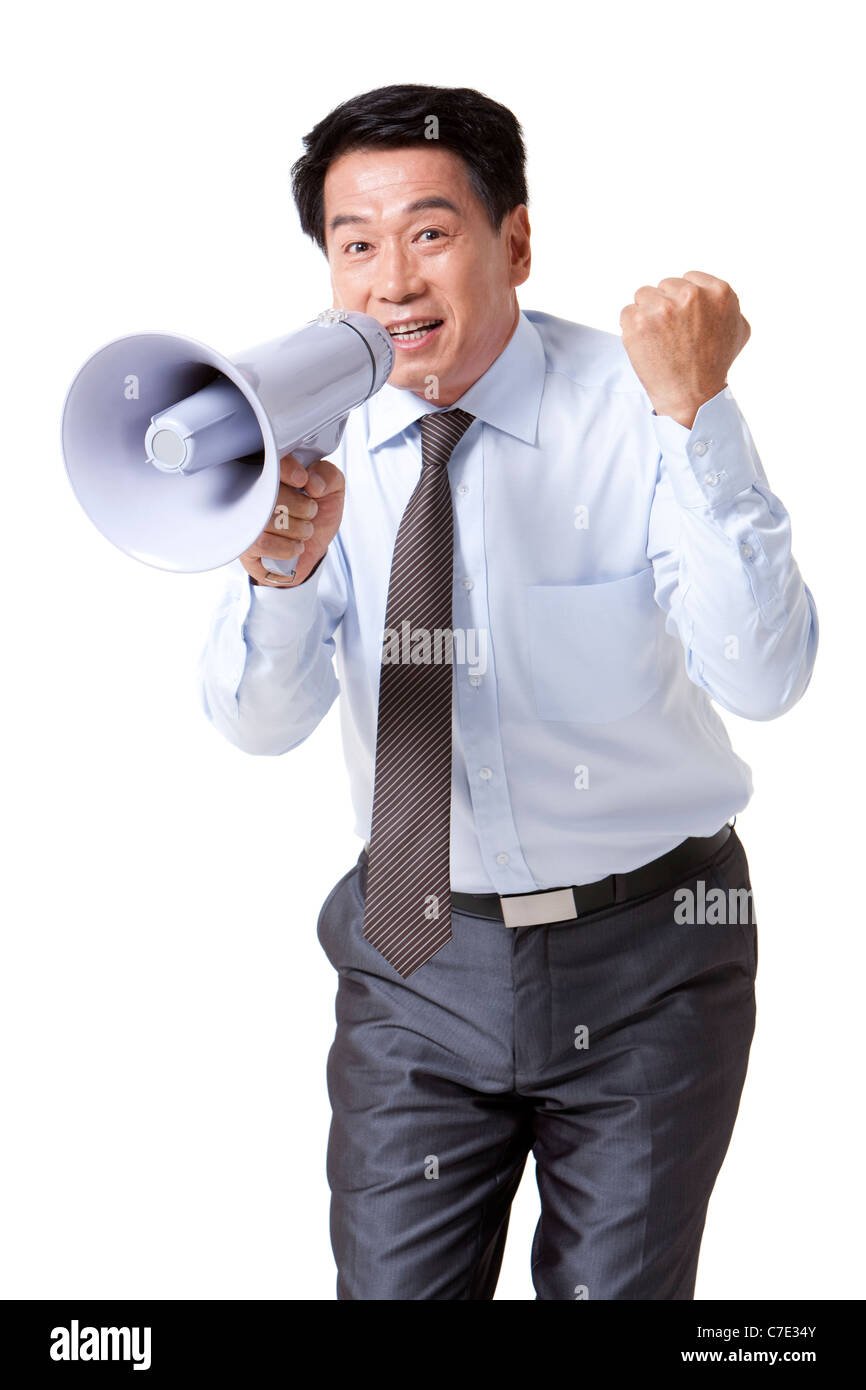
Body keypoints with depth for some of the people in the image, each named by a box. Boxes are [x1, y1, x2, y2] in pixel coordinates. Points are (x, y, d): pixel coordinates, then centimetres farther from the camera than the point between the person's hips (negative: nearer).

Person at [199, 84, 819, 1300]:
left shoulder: (637, 412, -14)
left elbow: (761, 679, -26)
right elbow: (258, 723, -10)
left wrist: (695, 415, -35)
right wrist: (277, 569, -31)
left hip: (642, 967, -2)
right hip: (415, 960, 2)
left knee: (621, 1286, 13)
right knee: (390, 1286, 10)